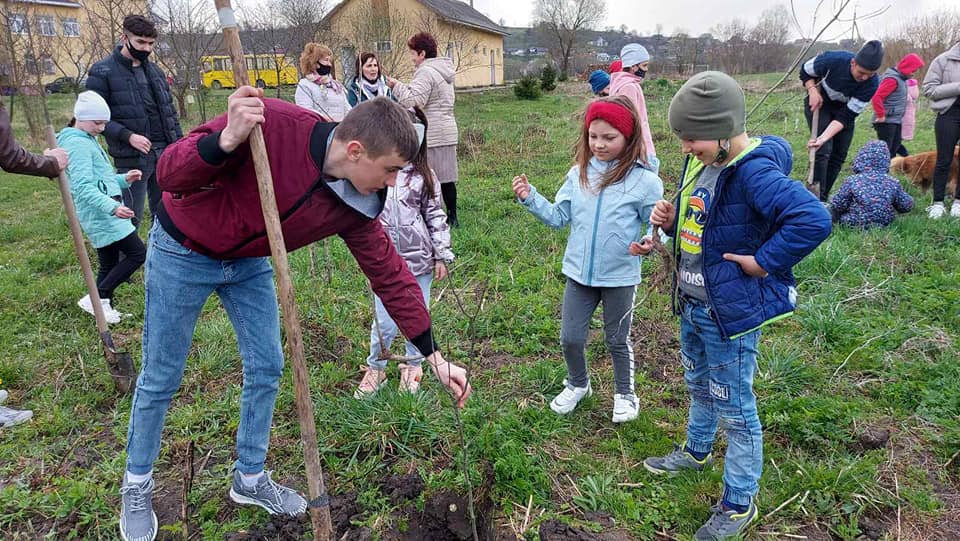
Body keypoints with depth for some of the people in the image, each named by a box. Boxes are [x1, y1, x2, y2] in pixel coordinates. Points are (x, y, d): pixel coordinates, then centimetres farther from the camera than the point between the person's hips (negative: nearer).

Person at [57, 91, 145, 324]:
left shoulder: (88, 140, 19)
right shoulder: (77, 144, -13)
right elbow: (83, 187, -23)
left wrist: (123, 179, 8)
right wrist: (112, 207, -34)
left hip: (103, 215, 10)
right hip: (101, 215, -10)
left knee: (109, 265, 13)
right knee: (138, 254, -9)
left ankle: (104, 307, 20)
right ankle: (97, 298, -4)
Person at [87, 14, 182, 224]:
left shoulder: (156, 71, 15)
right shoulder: (102, 72, -2)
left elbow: (170, 111, 18)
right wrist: (128, 136, -18)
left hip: (165, 154, 5)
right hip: (131, 158, -5)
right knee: (131, 217, -1)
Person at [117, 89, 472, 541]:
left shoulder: (355, 207, -18)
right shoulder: (271, 124, -35)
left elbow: (391, 275, -10)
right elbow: (169, 174, -29)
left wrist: (434, 357, -8)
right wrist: (225, 141, -51)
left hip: (249, 262, 5)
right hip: (182, 251, -4)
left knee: (266, 369, 7)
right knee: (160, 379, 8)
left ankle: (249, 478, 31)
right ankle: (136, 486, 34)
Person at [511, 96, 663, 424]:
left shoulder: (643, 180, -13)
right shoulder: (579, 174, -1)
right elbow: (558, 217, 5)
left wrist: (651, 243, -29)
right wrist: (530, 198, -7)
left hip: (620, 277, -3)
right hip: (579, 274, 4)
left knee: (617, 341, 15)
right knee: (570, 338, 12)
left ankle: (625, 393, 39)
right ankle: (577, 384, 40)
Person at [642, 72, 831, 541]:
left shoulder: (753, 172, -26)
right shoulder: (702, 162, 2)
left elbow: (813, 220, -36)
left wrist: (764, 262, -26)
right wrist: (670, 219, -4)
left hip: (730, 312, -9)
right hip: (692, 305, 9)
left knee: (734, 409, 7)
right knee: (699, 386, 28)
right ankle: (696, 452, 53)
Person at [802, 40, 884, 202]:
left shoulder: (871, 84, -27)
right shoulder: (833, 60, -32)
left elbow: (845, 116, -27)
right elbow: (805, 72, -10)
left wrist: (823, 138, -39)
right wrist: (812, 91, -26)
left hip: (845, 110, 3)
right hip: (819, 103, -3)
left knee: (839, 156, 2)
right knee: (823, 151, -19)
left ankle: (823, 199, 13)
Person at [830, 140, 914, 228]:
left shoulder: (852, 181, -14)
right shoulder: (893, 183, -4)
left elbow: (836, 206, -9)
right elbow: (906, 206, 6)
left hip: (854, 224, -3)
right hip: (884, 224, 3)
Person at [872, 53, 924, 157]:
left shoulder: (900, 78, 14)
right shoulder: (892, 79, -16)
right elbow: (876, 98, -26)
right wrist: (881, 115, -21)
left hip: (896, 121, 10)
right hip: (887, 122, -10)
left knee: (895, 148, 13)